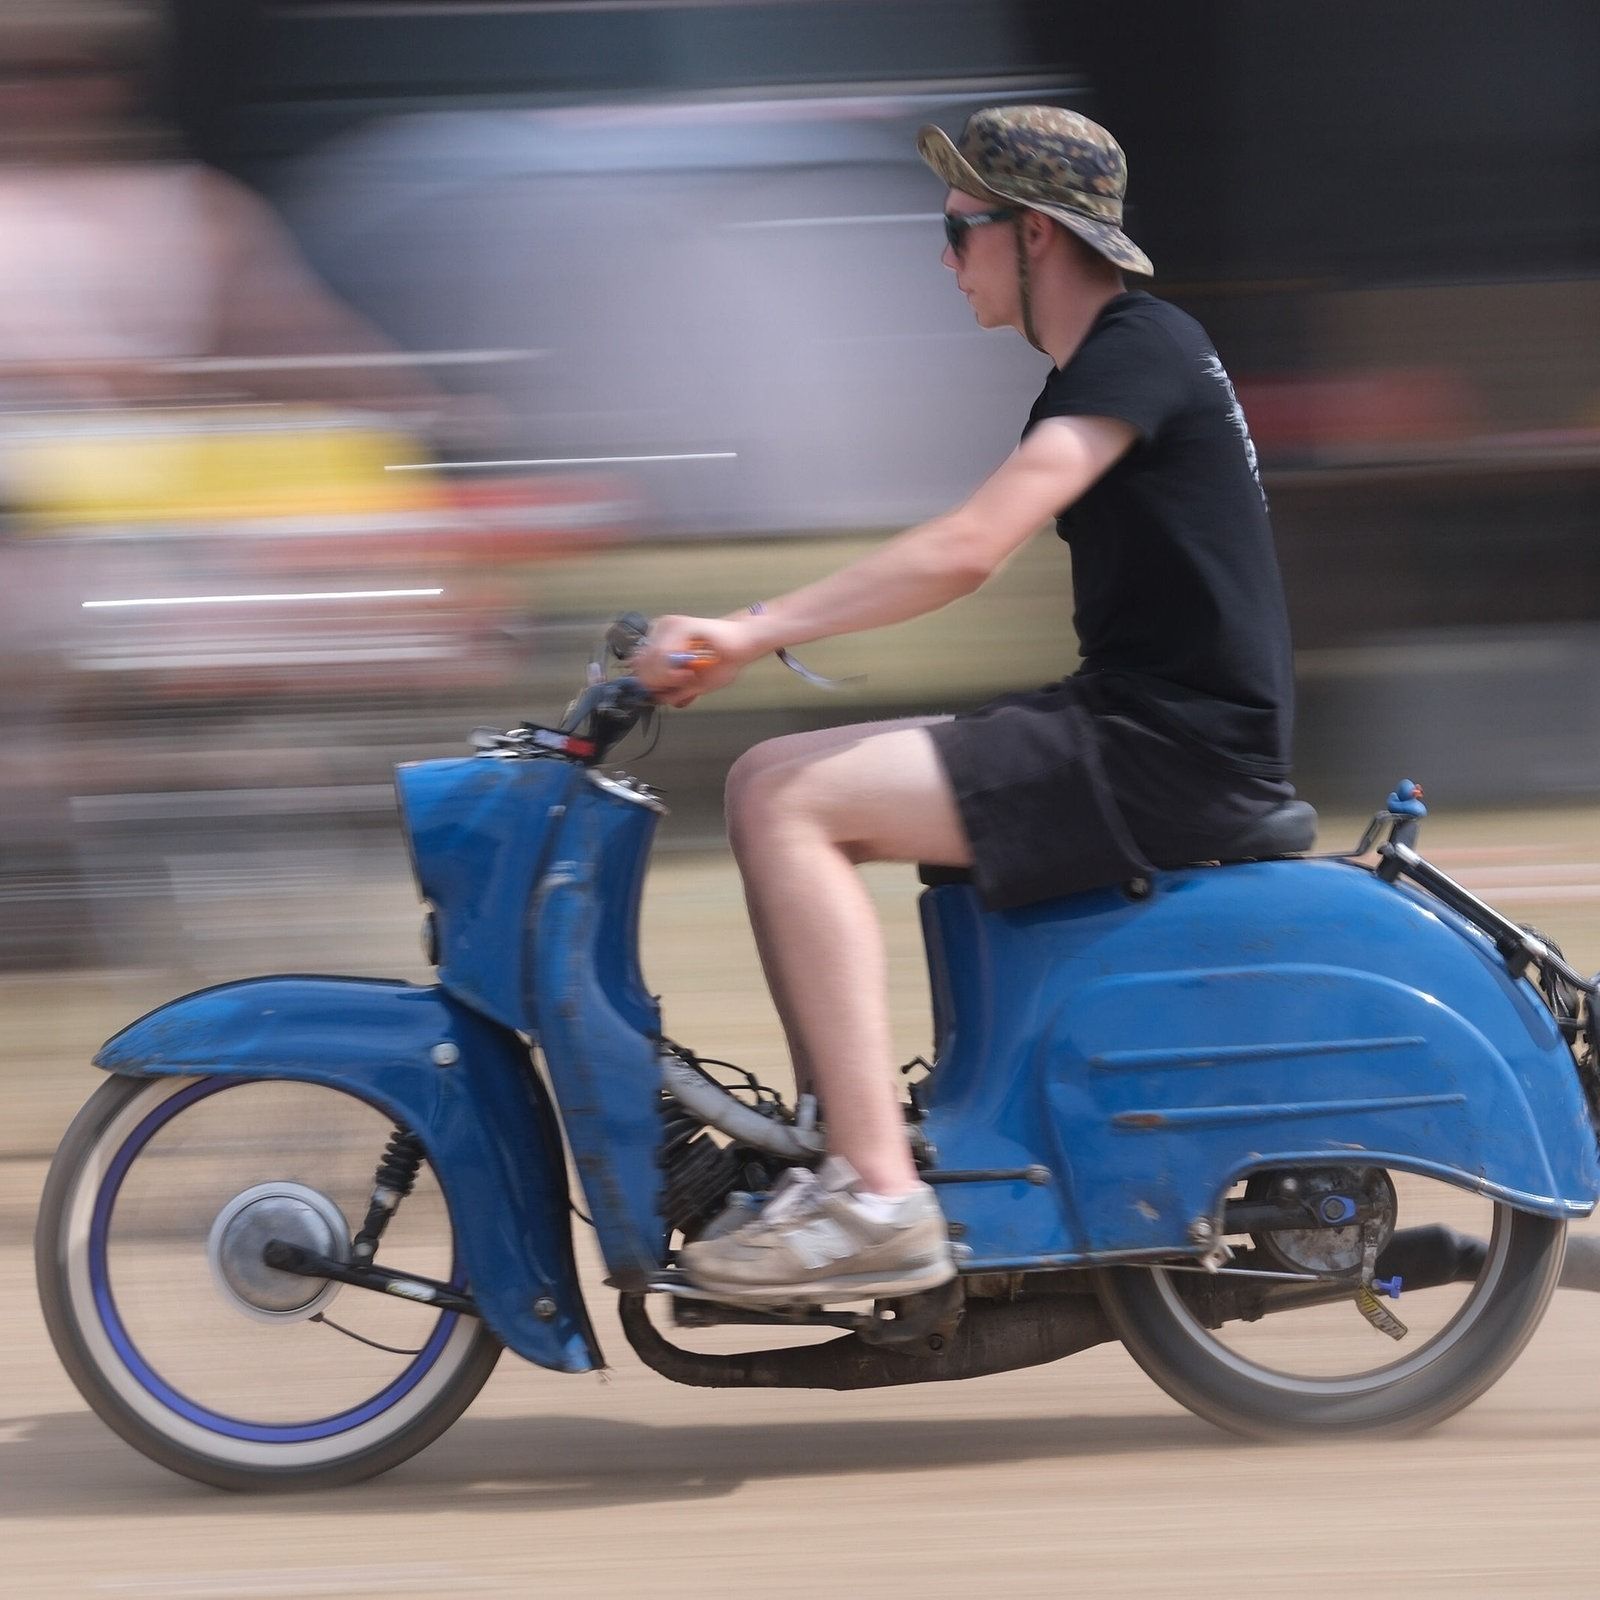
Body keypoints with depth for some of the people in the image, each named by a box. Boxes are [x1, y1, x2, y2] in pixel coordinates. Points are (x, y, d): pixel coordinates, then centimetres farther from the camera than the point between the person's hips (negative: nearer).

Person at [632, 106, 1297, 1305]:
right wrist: (756, 641, 14)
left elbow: (971, 545, -23)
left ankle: (882, 1202, -22)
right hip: (1119, 722, 10)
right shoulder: (1088, 373, 18)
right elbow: (973, 553, 21)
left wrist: (758, 630, -21)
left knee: (791, 807, -18)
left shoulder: (1143, 348, -14)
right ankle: (843, 1138, 5)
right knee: (769, 783, 7)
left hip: (1176, 753, -10)